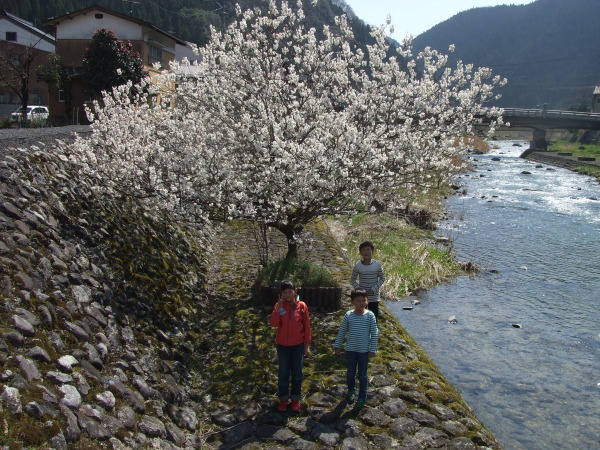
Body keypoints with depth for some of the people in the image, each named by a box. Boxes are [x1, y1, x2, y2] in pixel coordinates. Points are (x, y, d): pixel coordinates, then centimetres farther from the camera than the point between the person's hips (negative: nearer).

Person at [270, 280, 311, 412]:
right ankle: (283, 399, 24)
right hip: (282, 345, 1)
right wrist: (278, 307, -26)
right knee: (283, 373, 11)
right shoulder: (279, 305, -5)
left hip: (298, 345, 0)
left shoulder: (302, 306, -7)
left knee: (297, 373, 11)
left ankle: (296, 399, 25)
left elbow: (307, 326, -2)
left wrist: (307, 344, -3)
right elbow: (274, 323, -17)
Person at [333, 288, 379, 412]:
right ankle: (351, 390, 43)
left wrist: (373, 350, -7)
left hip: (364, 350, -2)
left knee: (362, 375, 9)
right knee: (350, 373, 17)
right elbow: (342, 331, 3)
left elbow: (374, 333, -6)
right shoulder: (348, 315, -7)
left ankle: (362, 398, 24)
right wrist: (337, 346, 5)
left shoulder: (370, 315, -11)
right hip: (350, 350, 2)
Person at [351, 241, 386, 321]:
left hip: (374, 297, 0)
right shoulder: (358, 266, -6)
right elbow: (353, 280, 4)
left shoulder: (377, 264, -7)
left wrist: (374, 289, -12)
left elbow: (382, 278, 0)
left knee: (374, 318, 7)